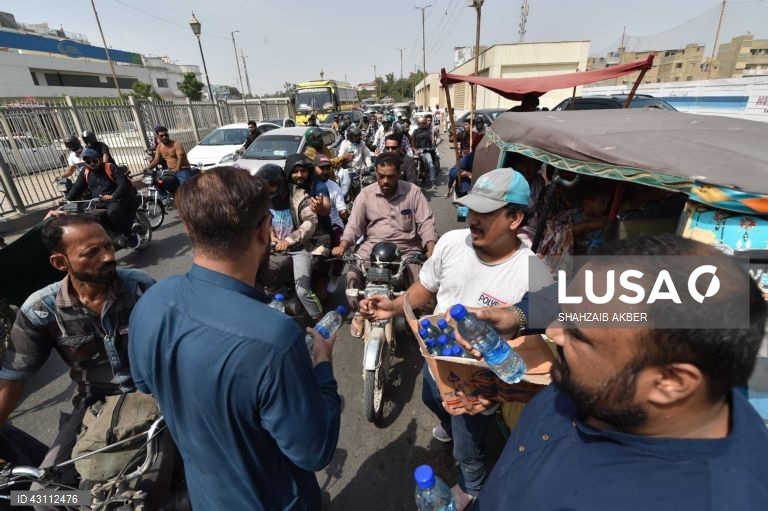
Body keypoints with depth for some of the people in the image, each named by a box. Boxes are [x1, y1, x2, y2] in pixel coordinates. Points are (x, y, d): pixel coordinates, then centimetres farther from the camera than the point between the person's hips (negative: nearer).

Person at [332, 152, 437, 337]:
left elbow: (426, 223, -5)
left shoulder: (413, 192, 0)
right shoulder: (366, 193, 4)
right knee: (353, 272, -22)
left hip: (407, 247, 0)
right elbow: (354, 225, 3)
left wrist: (431, 249, -22)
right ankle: (360, 311, 7)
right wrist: (343, 245, -17)